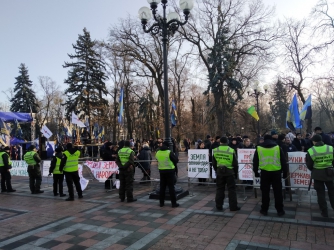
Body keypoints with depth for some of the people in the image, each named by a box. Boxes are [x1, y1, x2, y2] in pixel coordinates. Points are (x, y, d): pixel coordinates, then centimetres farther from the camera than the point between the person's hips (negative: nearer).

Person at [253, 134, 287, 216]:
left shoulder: (258, 148, 5)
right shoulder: (278, 147, 3)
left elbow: (255, 161, 9)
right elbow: (283, 161, 5)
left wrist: (256, 172, 18)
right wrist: (285, 172, 12)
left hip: (264, 172, 0)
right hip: (276, 172, 0)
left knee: (265, 192, 9)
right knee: (278, 192, 8)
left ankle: (264, 209, 16)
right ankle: (280, 210, 14)